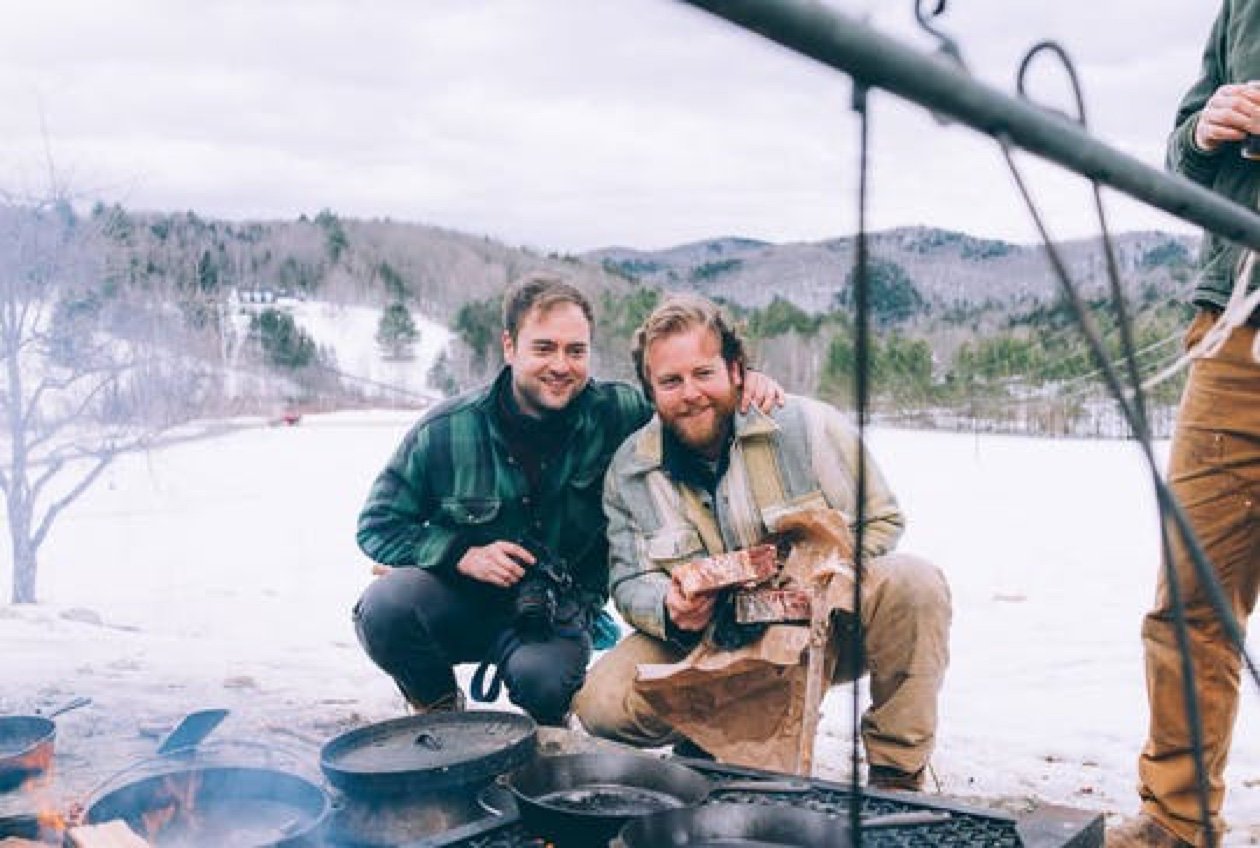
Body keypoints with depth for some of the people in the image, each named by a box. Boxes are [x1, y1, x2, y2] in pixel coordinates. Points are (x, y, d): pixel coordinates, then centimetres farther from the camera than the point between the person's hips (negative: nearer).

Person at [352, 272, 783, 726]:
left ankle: (544, 740, 7)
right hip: (458, 598, 1)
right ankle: (439, 705, 3)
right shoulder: (445, 432, -11)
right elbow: (378, 525, -3)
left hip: (558, 611, 0)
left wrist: (745, 384, -18)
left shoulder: (614, 413, -9)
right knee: (386, 604, -31)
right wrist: (463, 554, -19)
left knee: (545, 681, -33)